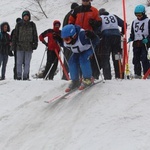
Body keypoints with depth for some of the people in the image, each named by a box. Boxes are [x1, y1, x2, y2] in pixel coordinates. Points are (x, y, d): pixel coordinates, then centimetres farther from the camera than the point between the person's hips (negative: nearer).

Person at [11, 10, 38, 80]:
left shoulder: (32, 25, 7)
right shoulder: (19, 25, 6)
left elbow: (35, 35, 11)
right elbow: (15, 35, 9)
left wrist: (35, 43, 2)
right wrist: (13, 45, 4)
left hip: (29, 46, 0)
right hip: (20, 46, 0)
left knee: (27, 62, 0)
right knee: (19, 62, -2)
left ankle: (25, 76, 3)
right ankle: (19, 76, 2)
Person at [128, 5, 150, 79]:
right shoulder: (134, 22, 17)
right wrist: (131, 38, 2)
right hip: (136, 43, 5)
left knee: (144, 58, -13)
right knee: (136, 59, 4)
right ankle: (137, 74, 11)